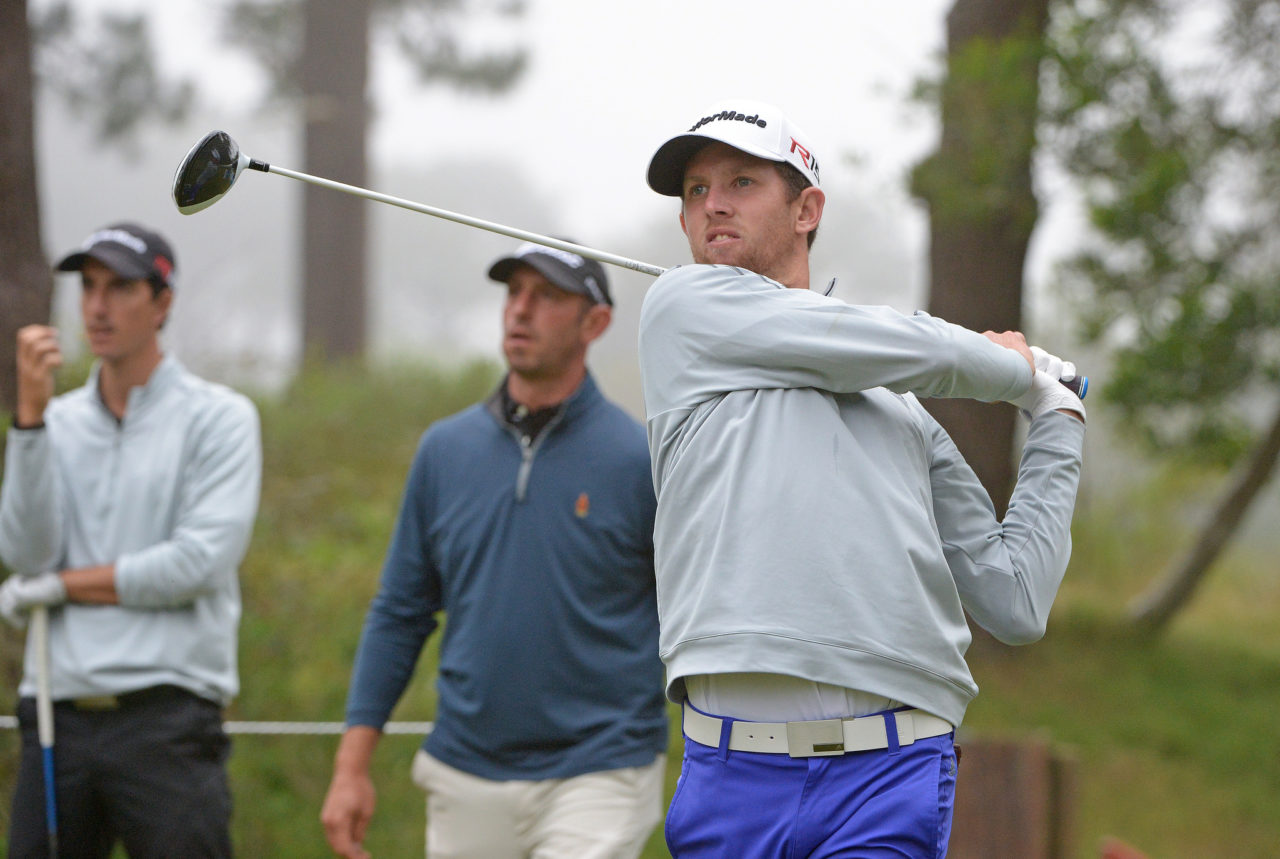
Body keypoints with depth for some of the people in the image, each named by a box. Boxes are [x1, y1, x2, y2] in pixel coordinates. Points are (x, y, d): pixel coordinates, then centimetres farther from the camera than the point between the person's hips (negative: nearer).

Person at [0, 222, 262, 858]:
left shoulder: (218, 418, 2)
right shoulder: (57, 423, 15)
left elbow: (201, 562, -10)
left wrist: (60, 585, -3)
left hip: (165, 719, -4)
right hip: (58, 717, 4)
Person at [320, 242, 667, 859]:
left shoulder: (641, 460, -5)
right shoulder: (446, 449, 7)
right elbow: (399, 614, 11)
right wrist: (351, 766, 5)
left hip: (597, 780, -4)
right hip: (466, 780, 4)